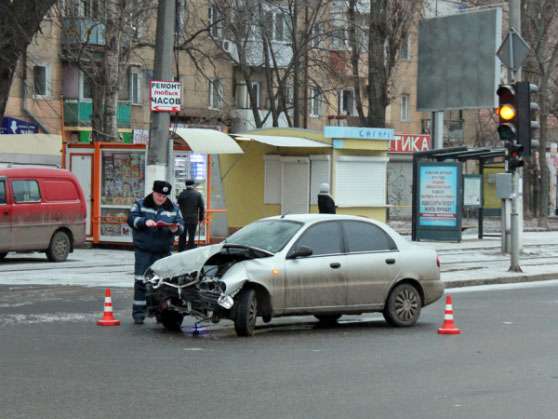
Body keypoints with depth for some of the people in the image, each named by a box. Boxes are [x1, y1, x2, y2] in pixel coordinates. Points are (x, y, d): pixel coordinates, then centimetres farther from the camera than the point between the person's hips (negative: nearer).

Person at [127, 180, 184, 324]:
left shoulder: (173, 209, 10)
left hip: (163, 252, 2)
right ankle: (138, 313, -1)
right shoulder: (140, 204, 4)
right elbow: (131, 219, -5)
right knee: (141, 281, -5)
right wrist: (144, 222, -23)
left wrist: (176, 228, -17)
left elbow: (181, 225, 6)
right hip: (143, 250, -2)